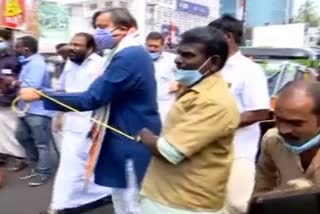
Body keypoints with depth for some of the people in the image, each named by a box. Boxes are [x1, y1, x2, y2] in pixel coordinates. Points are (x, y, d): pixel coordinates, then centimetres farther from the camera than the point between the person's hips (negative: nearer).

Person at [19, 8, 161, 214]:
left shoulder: (128, 57, -23)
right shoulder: (135, 53, 12)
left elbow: (92, 99, -25)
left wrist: (40, 94, -19)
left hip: (130, 143, -10)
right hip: (135, 139, 10)